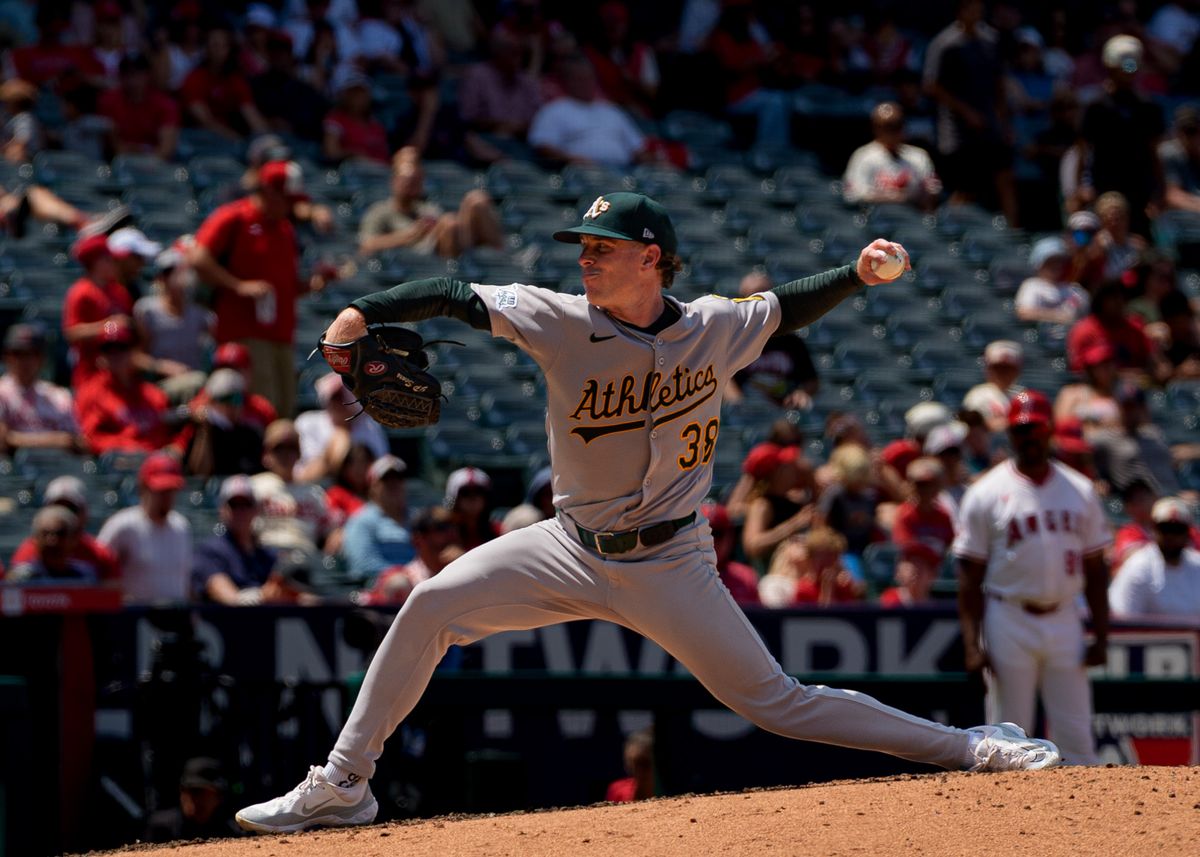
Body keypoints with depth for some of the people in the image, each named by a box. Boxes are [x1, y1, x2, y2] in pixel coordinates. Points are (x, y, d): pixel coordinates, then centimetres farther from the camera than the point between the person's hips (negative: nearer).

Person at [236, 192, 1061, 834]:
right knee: (433, 604, -13)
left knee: (774, 700, -6)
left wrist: (858, 275, -6)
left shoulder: (714, 329, -8)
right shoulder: (560, 321, -11)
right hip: (573, 549, 2)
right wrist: (363, 312, -28)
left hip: (669, 564, -2)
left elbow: (786, 307, 11)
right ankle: (343, 785, -3)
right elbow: (456, 296, -13)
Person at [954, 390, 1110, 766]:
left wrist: (1101, 636, 3)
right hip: (1009, 620, -3)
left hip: (1064, 621, 3)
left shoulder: (1080, 492, 8)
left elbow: (1095, 569, 11)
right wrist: (972, 645, -10)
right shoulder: (986, 494, -2)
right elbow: (969, 576, -3)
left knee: (1076, 736, 2)